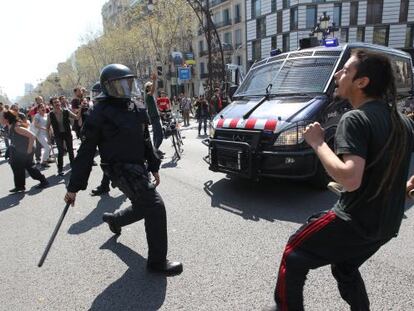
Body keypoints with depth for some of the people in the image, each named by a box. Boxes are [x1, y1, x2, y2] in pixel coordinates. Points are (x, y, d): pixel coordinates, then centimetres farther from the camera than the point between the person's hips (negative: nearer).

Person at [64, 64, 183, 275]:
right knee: (155, 207, -14)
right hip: (121, 169, -8)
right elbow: (86, 151, -10)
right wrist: (74, 187, -8)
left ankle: (113, 219, 50)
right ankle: (157, 261, 1)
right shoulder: (100, 113, -13)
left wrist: (153, 166, 18)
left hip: (138, 166, 8)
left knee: (143, 207, 20)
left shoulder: (137, 106, 7)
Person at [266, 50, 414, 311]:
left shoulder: (355, 119, -21)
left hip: (354, 221, -8)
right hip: (388, 224, 8)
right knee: (346, 269, 30)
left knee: (293, 259, 9)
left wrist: (317, 142, -22)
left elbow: (350, 179, -33)